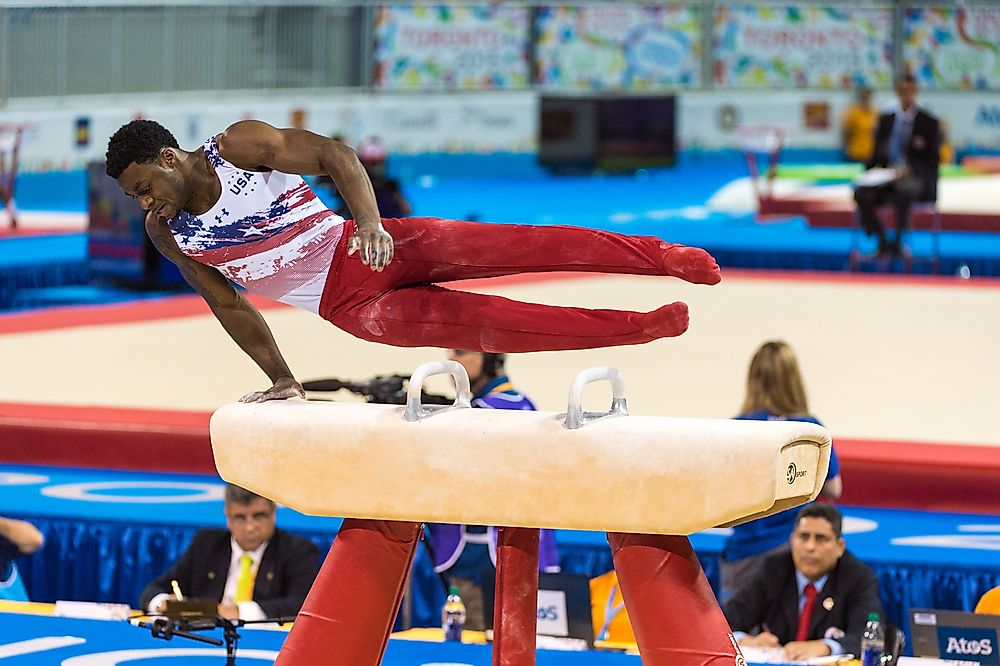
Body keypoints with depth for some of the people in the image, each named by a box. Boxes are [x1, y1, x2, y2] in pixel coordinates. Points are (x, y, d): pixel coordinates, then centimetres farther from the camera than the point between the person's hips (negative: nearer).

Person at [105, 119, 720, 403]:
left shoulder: (240, 146, -12)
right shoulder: (167, 232, -1)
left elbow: (333, 154, -14)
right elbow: (230, 307, 9)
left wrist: (369, 220, -31)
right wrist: (282, 379, 9)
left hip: (365, 248, -2)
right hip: (347, 306, 2)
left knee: (515, 244, -20)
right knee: (478, 325, -16)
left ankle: (659, 256, -14)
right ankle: (646, 326, -15)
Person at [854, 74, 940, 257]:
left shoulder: (929, 123, 3)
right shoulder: (885, 120, 15)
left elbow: (933, 161, -2)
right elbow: (877, 153, 17)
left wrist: (909, 169, -19)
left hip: (916, 178, -4)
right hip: (887, 177, 4)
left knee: (905, 191, -41)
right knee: (862, 193, -28)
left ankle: (897, 242, -29)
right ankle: (882, 243, -18)